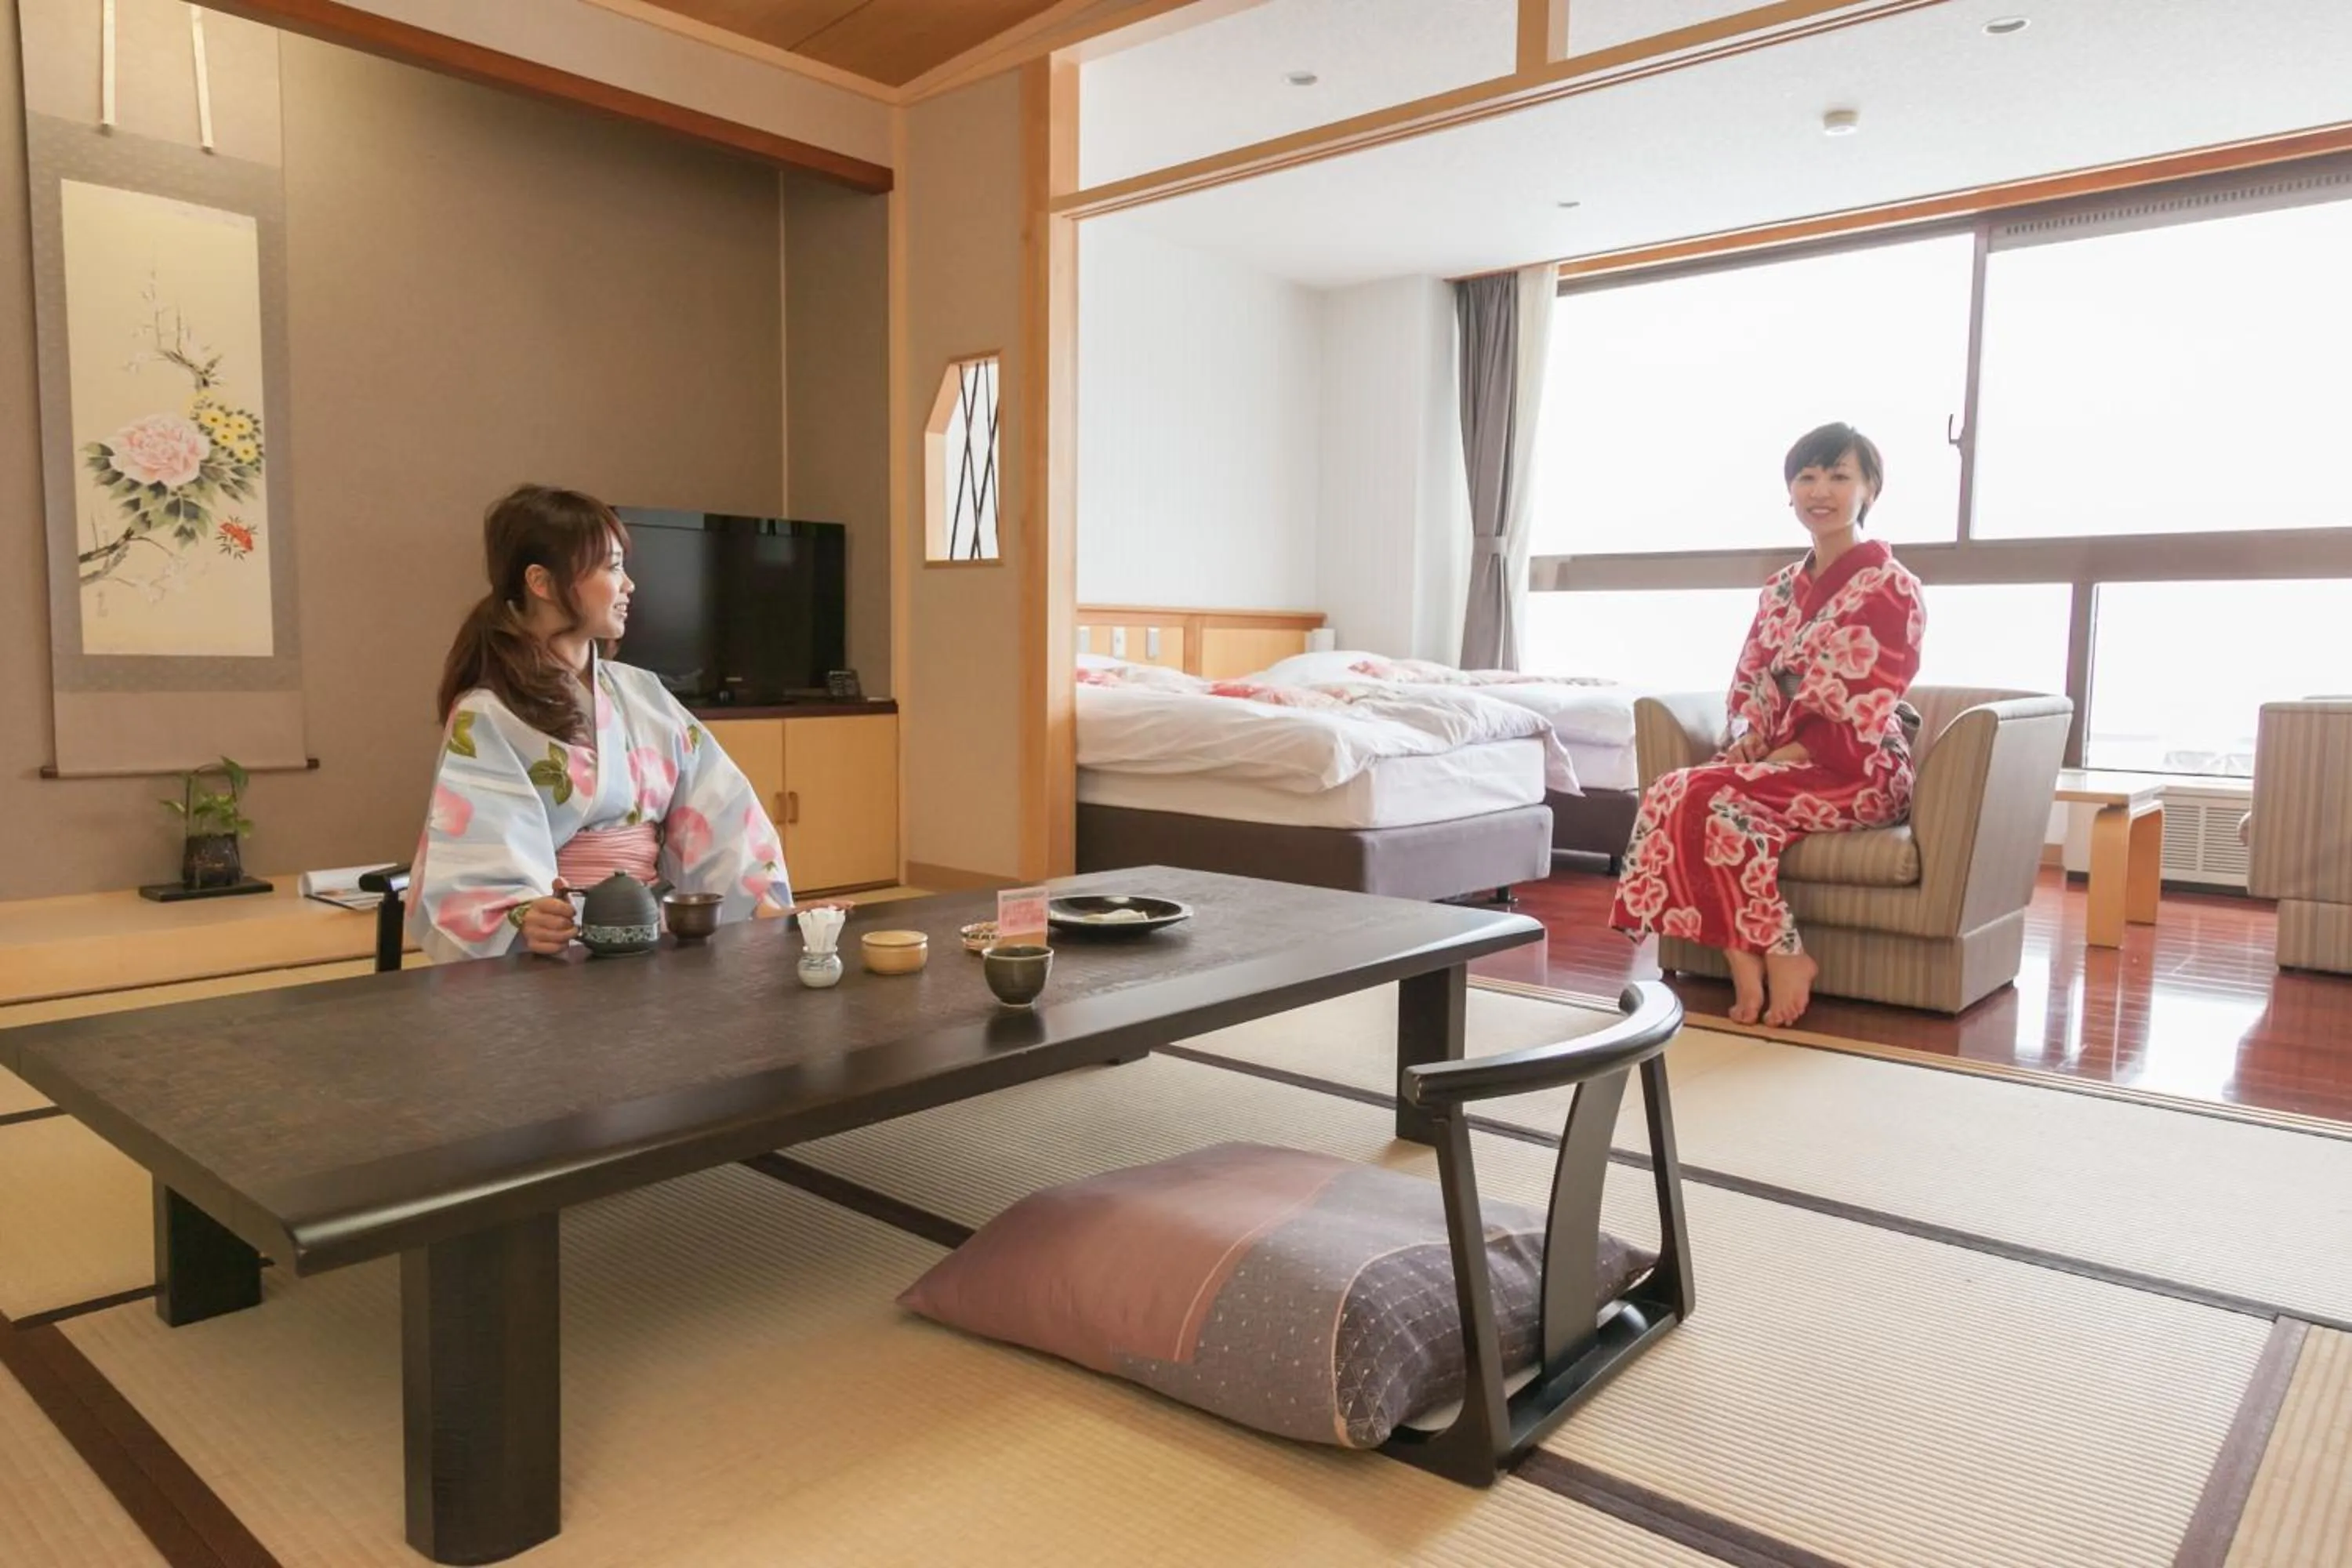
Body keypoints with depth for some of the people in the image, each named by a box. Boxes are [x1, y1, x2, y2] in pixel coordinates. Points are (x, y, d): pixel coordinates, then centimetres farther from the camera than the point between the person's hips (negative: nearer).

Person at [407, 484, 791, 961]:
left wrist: (768, 904, -8)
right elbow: (487, 861, -17)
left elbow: (720, 809, 4)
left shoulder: (644, 694, 12)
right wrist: (527, 919, -37)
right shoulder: (486, 717, -5)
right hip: (559, 952, -4)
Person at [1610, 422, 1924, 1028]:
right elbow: (1750, 683, 15)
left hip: (1858, 771, -6)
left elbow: (1862, 713, -13)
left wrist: (1784, 756, -19)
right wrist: (1748, 742, -5)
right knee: (1670, 794, -24)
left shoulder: (1890, 587, -6)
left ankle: (1781, 956, -16)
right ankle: (1749, 958, -23)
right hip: (1784, 762, 6)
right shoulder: (1782, 587, 15)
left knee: (1709, 799, -30)